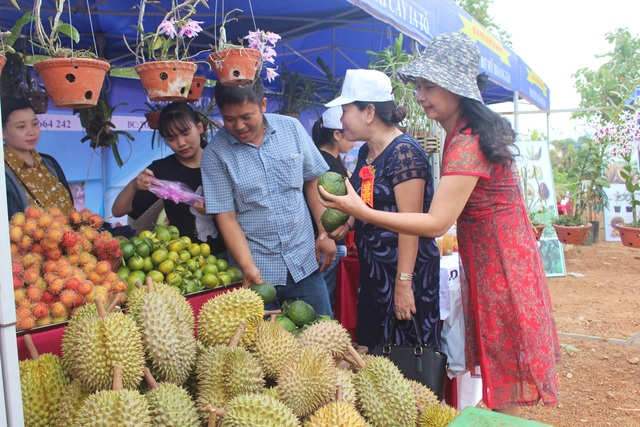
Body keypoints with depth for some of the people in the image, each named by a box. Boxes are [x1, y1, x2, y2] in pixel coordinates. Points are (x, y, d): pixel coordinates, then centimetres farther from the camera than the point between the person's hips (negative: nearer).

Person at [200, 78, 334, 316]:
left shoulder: (291, 128, -2)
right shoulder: (215, 154, -9)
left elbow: (313, 181, 6)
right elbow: (226, 217, -9)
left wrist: (325, 233, 0)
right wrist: (248, 266, -19)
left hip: (305, 262, 3)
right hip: (259, 271, -2)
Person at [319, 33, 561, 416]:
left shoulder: (466, 145, -26)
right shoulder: (467, 133, 7)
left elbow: (436, 223, -30)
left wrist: (363, 212, -30)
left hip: (499, 262, -9)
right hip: (491, 258, 10)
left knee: (504, 375, 5)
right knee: (501, 362, 19)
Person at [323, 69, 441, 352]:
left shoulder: (403, 152, -17)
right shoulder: (367, 151, 10)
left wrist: (403, 283, -22)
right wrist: (347, 224, 3)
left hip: (406, 269, -9)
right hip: (373, 266, 9)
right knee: (371, 345, 17)